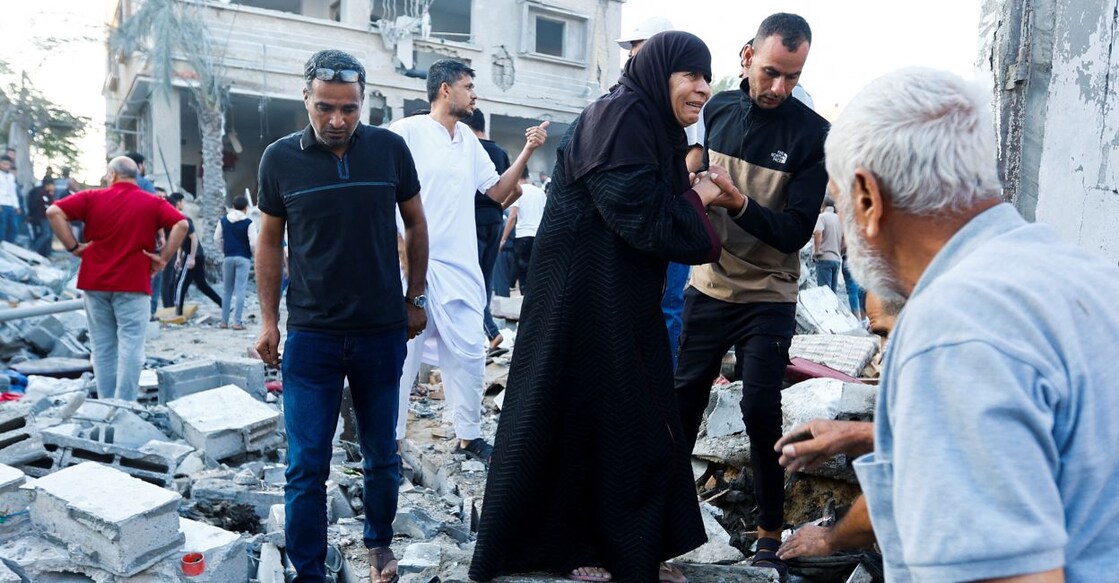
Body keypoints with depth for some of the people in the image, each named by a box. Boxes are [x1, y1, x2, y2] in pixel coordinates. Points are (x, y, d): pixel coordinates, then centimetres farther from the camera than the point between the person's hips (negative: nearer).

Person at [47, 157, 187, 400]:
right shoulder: (152, 203, 1)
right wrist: (163, 258, -6)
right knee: (130, 346, -1)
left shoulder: (93, 198, 3)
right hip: (133, 284, -2)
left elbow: (54, 212, -6)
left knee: (103, 346, 11)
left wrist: (73, 247, -2)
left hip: (95, 282, 2)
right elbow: (181, 224, -11)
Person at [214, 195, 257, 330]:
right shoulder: (248, 223, -7)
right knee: (240, 290, -3)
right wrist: (254, 254, 8)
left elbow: (217, 239, 7)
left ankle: (224, 321, 15)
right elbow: (253, 243, -11)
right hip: (244, 258, -3)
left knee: (226, 290, 12)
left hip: (228, 258, 4)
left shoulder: (223, 221, 6)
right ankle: (237, 322, -5)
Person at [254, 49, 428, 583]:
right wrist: (268, 320, 3)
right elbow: (270, 242, 6)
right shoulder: (280, 158, -3)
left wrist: (414, 300, 8)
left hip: (382, 333, 1)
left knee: (381, 456, 15)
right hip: (310, 337, 0)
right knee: (305, 468, 2)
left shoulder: (389, 149, -4)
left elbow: (415, 225, 7)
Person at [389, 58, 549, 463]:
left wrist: (527, 153, 4)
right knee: (402, 354, 1)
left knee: (468, 352, 8)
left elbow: (497, 191, 16)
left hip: (460, 267, 6)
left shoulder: (469, 139, 13)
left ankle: (469, 434, 22)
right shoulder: (407, 132, -6)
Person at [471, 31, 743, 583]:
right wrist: (698, 199, -7)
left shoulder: (650, 125, 15)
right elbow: (641, 218, -22)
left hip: (623, 300, 10)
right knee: (579, 414, 2)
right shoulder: (619, 116, -15)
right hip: (581, 295, -10)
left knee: (634, 420, 13)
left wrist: (701, 196, 2)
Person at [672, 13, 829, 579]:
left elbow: (796, 232, -16)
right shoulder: (717, 108, 0)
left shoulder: (812, 134, -11)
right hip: (707, 285, 4)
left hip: (768, 298, -3)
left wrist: (739, 204, -31)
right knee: (684, 398, 11)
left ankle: (770, 533, 16)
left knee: (760, 412, -2)